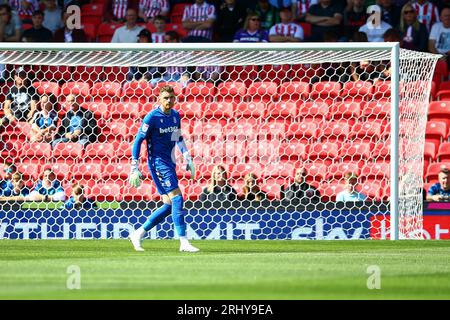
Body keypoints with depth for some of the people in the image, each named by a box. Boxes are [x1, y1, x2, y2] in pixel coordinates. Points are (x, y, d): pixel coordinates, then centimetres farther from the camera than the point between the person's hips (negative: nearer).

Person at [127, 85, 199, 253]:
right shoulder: (152, 117, -12)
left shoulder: (175, 115, 10)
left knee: (169, 205, 6)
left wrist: (188, 159, 23)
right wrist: (134, 169, -13)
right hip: (158, 162, -8)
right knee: (177, 198, -16)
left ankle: (138, 234, 16)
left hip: (170, 163, 8)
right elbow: (138, 141, -10)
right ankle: (184, 242, -16)